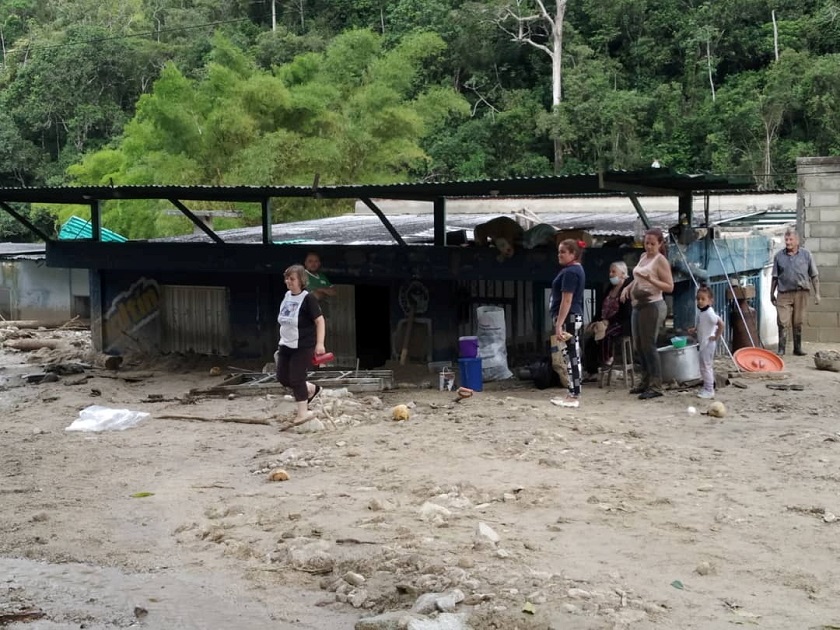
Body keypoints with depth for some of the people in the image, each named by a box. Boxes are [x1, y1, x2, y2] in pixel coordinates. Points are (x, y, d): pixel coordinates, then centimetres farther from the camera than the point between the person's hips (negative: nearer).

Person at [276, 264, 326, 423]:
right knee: (282, 377, 11)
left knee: (296, 379, -6)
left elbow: (320, 321, -18)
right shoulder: (287, 295, 8)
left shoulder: (308, 298, -16)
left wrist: (320, 343, -25)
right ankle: (312, 389, 33)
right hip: (286, 345, 8)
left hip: (303, 346, -8)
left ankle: (302, 413, 8)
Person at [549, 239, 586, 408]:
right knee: (572, 356, 13)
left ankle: (574, 397, -6)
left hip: (568, 318, -11)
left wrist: (559, 324, -23)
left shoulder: (569, 272, -16)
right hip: (575, 318, 11)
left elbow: (566, 300, -21)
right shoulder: (577, 269, 17)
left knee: (571, 356, -8)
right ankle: (573, 394, 18)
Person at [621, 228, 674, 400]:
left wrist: (650, 279, -26)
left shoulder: (661, 260, -8)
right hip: (638, 306, 8)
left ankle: (656, 386, -7)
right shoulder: (643, 257, 15)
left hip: (652, 306, -8)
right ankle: (646, 381, 22)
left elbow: (669, 287, -13)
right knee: (639, 346, 11)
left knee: (648, 345, -10)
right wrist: (628, 287, 11)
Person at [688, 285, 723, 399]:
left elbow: (721, 324, -30)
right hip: (703, 343, 10)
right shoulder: (700, 312, 7)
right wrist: (694, 330, 6)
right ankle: (707, 388, 25)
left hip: (708, 343, -10)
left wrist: (716, 337, -21)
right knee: (706, 366, 16)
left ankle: (709, 390, 1)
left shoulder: (709, 313, -21)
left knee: (705, 366, -6)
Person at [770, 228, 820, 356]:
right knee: (783, 323, -6)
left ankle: (798, 348, 18)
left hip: (801, 293, 0)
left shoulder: (806, 254, 4)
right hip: (784, 294, 0)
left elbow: (814, 276, 7)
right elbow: (775, 277, 11)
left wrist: (817, 293, 3)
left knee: (798, 323, 8)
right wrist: (772, 294, 10)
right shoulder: (779, 256, 6)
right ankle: (781, 349, -2)